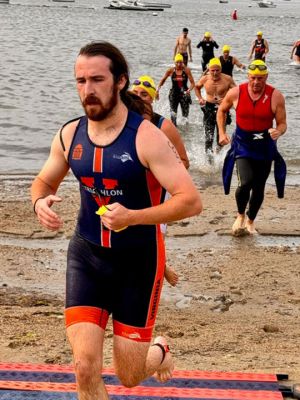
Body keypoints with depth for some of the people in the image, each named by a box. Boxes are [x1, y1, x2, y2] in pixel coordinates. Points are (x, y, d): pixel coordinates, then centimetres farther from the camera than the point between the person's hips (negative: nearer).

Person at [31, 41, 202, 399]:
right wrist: (40, 202, -9)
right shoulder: (69, 135, -2)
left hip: (139, 261, -3)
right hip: (86, 256, 3)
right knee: (85, 368, -9)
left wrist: (133, 217, -34)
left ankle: (159, 351, 46)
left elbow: (191, 201, -21)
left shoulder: (146, 137, -17)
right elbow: (43, 182, 15)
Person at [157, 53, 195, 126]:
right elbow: (162, 80, 7)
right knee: (173, 114, -1)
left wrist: (189, 90, -28)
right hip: (174, 94, 1)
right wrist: (157, 90, -4)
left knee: (185, 115, -1)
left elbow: (192, 83, -8)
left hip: (184, 94, -1)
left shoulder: (187, 70, -7)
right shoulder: (170, 70, -3)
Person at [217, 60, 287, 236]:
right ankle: (240, 215, 10)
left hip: (265, 146, 1)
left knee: (259, 188, 11)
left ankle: (250, 221, 36)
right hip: (242, 144, -1)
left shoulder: (276, 96, -12)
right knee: (246, 182, -20)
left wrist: (278, 132, -29)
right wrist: (222, 133, 1)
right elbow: (222, 111, 9)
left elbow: (282, 123, -7)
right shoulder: (236, 93, -10)